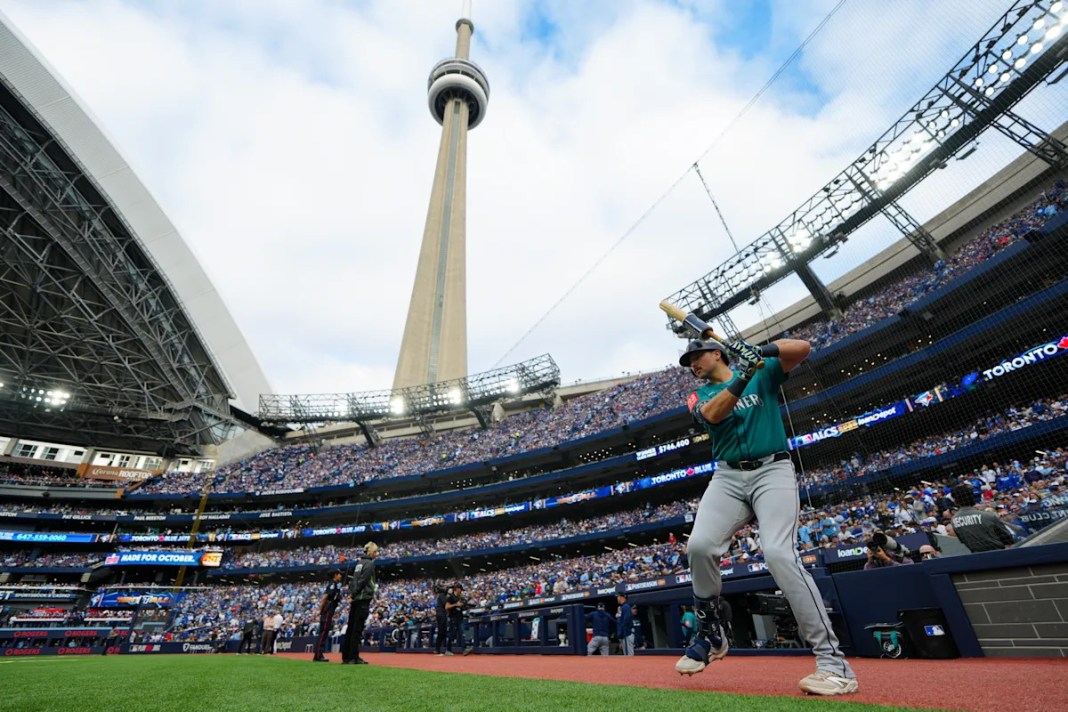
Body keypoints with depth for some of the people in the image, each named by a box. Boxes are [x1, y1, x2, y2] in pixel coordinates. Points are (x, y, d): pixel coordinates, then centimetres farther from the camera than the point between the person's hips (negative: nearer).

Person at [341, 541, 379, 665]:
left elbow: (352, 579, 17)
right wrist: (353, 594, -10)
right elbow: (362, 581, -16)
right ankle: (353, 657, -2)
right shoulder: (369, 563, -9)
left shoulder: (359, 562, 17)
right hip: (363, 599, -9)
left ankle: (346, 657, 17)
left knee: (351, 628, 12)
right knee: (358, 629, -5)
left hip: (355, 599, 9)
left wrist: (351, 594, 14)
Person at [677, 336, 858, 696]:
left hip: (772, 471, -2)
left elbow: (803, 348, -4)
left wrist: (764, 350, -23)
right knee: (700, 546, -16)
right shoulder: (699, 395, 12)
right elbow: (713, 414, -11)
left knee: (778, 553, -22)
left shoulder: (764, 372, 11)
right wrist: (741, 378, -23)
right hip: (727, 477, 2)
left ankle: (834, 662, -11)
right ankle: (710, 635, 5)